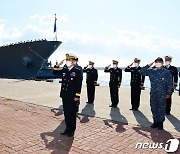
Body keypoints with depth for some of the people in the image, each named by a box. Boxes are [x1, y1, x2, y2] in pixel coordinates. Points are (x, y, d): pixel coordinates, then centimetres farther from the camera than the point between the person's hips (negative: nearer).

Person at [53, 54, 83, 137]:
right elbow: (55, 72, 17)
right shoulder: (64, 70, 8)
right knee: (66, 113, 14)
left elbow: (79, 85, -11)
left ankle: (72, 130, 19)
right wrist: (58, 65, 0)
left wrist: (77, 96, -14)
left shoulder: (77, 71, -8)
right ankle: (67, 128, 28)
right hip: (64, 95, 5)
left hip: (72, 96, -5)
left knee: (72, 113, 6)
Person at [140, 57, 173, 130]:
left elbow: (170, 84, 0)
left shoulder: (166, 72, -2)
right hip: (153, 94, 3)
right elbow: (142, 72, 2)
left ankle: (160, 123, 17)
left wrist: (168, 93, -3)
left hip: (162, 94, -3)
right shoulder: (151, 71, 4)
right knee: (154, 108, 10)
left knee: (161, 109, 3)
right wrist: (149, 65, -4)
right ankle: (155, 122, 24)